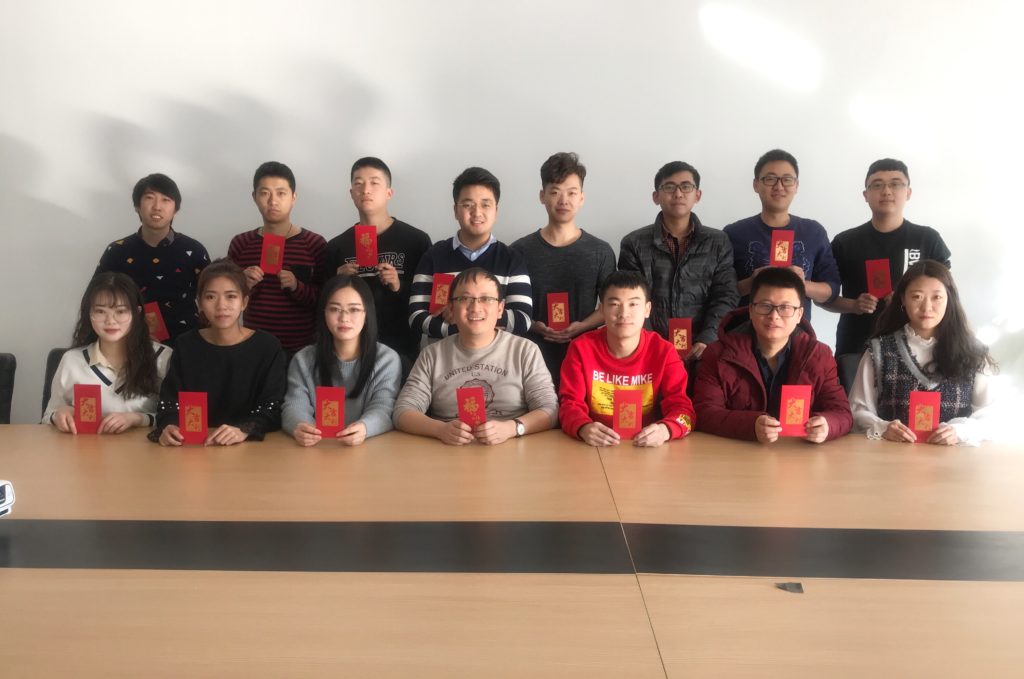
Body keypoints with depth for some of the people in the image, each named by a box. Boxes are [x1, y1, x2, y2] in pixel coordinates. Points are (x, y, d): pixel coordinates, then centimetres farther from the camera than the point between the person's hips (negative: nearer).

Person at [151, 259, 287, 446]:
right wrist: (169, 427, -21)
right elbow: (169, 402, 2)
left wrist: (244, 430, -27)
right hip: (193, 445, 2)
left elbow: (273, 409, -7)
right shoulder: (185, 345, 6)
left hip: (251, 446, -2)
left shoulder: (268, 347, -1)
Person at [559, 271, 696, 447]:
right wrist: (584, 428, -31)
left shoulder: (664, 351, -3)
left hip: (647, 448, 1)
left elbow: (681, 406, -8)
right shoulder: (581, 348, -4)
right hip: (596, 447, -1)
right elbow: (570, 403, -7)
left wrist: (664, 429, -32)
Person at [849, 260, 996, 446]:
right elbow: (859, 409, 4)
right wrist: (881, 429, -16)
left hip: (952, 452, 1)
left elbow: (986, 415, 5)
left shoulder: (973, 354, 7)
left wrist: (959, 432, -14)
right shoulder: (879, 350, 4)